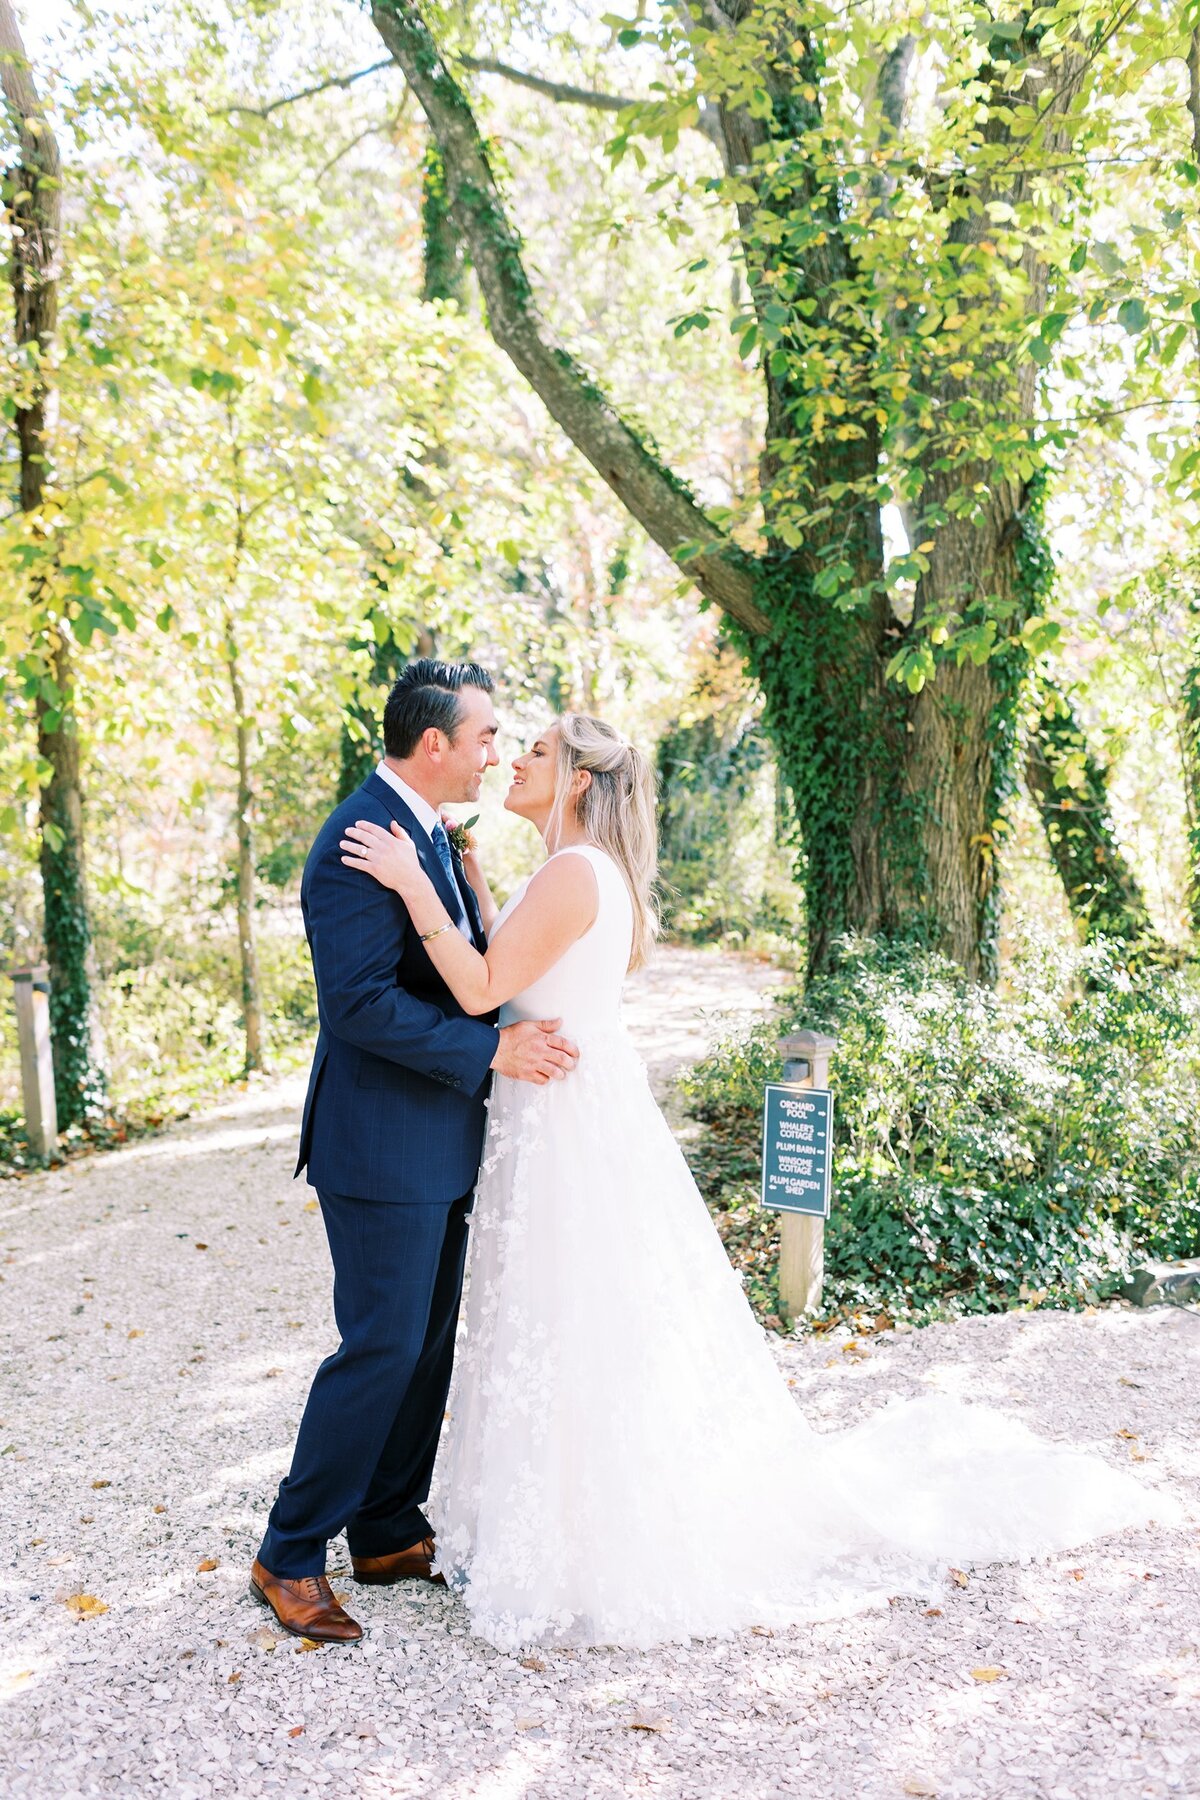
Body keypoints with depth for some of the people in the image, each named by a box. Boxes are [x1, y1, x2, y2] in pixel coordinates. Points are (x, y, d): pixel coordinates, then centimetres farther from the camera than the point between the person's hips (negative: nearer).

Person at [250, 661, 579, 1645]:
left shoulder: (430, 831, 12)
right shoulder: (357, 842, -20)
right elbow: (362, 1003, -25)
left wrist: (526, 1019, 4)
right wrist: (494, 1049, -22)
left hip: (437, 1141, 10)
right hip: (382, 1145, -10)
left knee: (428, 1343, 16)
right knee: (382, 1348, -1)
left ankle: (389, 1532, 32)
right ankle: (290, 1555, 17)